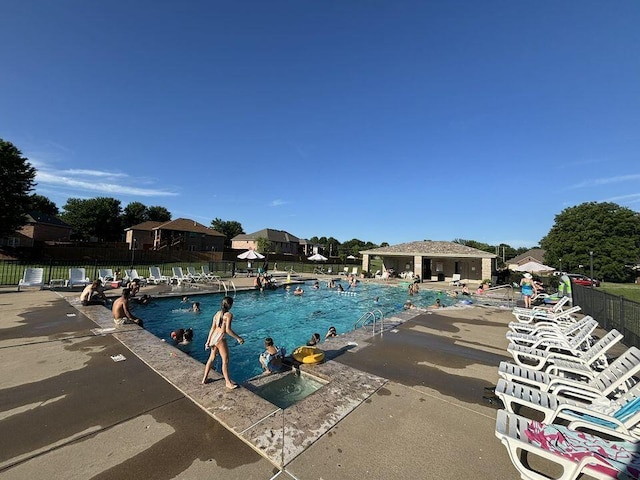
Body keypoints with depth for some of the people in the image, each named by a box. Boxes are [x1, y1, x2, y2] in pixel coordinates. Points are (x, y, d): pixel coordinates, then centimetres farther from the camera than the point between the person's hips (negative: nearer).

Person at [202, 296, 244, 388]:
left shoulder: (217, 314, 8)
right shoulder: (229, 314, -14)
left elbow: (212, 328, 10)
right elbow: (228, 330, -19)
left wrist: (208, 341, 15)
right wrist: (238, 338, -11)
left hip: (213, 338, 8)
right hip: (221, 339, -8)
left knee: (211, 358, 23)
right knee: (225, 361, 3)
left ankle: (204, 378, 36)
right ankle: (228, 382, 13)